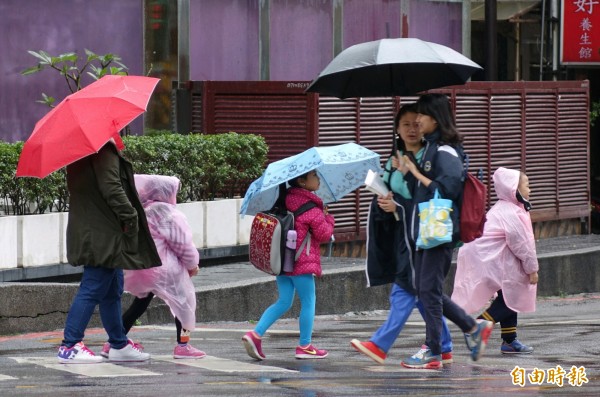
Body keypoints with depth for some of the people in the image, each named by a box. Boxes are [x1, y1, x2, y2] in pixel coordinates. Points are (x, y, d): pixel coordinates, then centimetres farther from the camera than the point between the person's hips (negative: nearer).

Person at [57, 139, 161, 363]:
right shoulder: (104, 151, -16)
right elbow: (112, 189, -23)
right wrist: (130, 217, -14)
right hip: (102, 235, -11)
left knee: (112, 291, 17)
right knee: (93, 290, -9)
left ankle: (119, 345, 24)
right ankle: (69, 346, -10)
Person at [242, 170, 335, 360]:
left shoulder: (287, 202, 7)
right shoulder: (312, 209, -15)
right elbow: (324, 234, -9)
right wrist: (327, 217, 7)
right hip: (302, 262, -7)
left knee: (284, 301, 12)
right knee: (308, 302, 5)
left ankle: (256, 334, -2)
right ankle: (305, 346, 10)